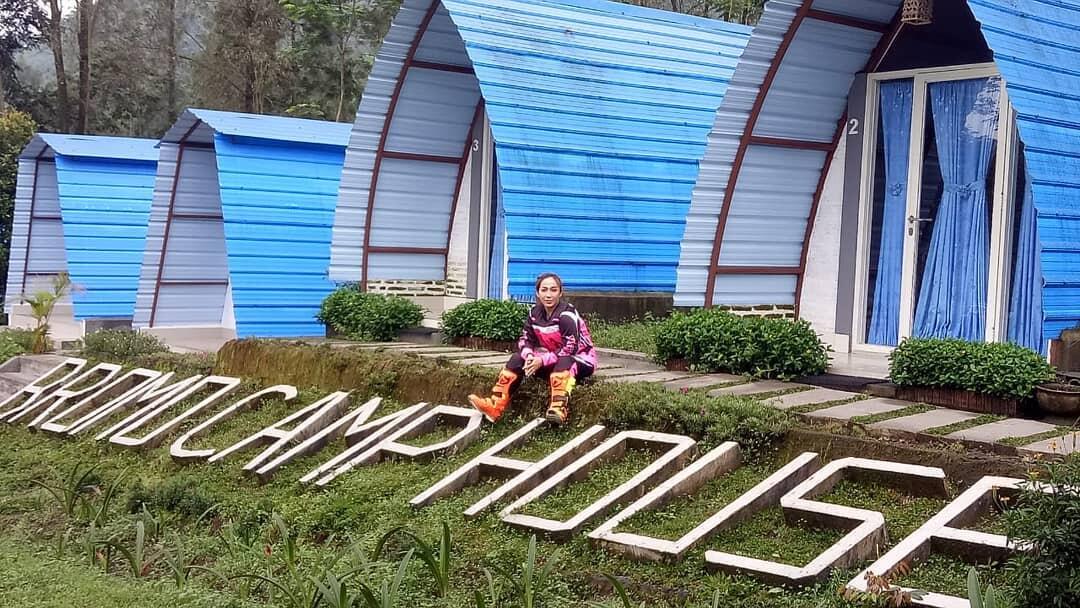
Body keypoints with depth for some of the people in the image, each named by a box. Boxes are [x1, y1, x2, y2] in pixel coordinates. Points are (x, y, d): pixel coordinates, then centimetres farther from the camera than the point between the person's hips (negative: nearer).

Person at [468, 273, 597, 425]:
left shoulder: (567, 314, -22)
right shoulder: (535, 312, -2)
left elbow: (570, 349, -28)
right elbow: (525, 339, 0)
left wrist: (542, 361, -29)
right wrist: (529, 356, -22)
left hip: (579, 360, -7)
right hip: (552, 360, 7)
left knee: (563, 362, -39)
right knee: (518, 358, -8)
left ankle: (559, 409, -55)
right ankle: (495, 406, -21)